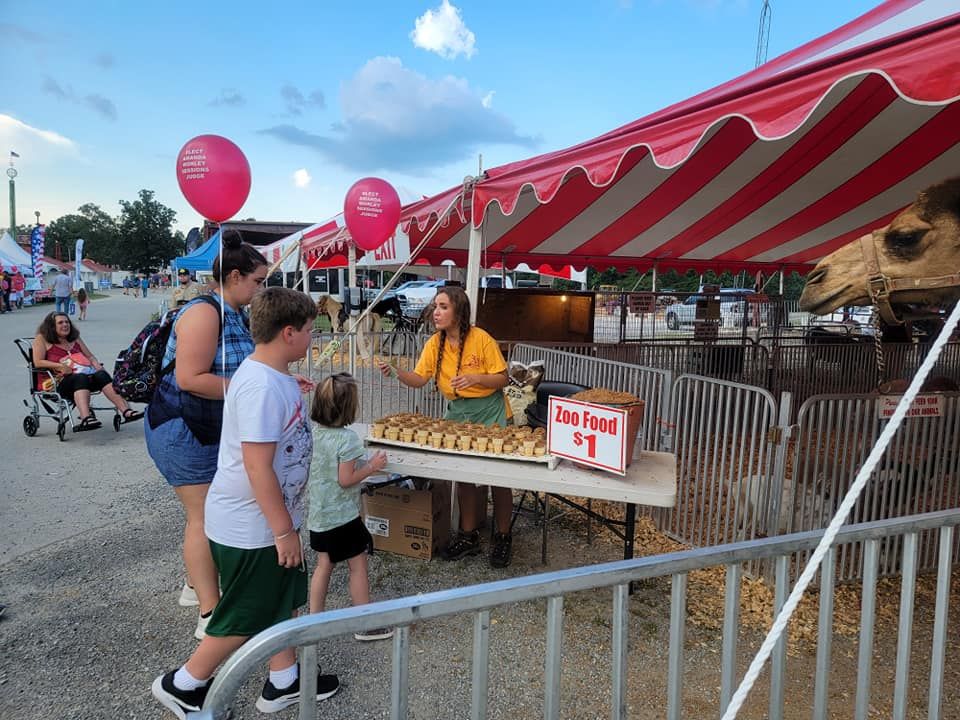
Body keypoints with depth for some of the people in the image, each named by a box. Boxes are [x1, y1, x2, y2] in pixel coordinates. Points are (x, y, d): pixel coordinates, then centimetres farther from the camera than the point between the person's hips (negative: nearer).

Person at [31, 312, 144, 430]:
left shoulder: (74, 338, 27)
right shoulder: (42, 339, 10)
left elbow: (90, 356, 27)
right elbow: (38, 363, -2)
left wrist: (97, 365, 5)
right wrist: (60, 366, -16)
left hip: (84, 374, 5)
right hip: (57, 381, -5)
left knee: (102, 374, -26)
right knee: (81, 378, -39)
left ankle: (126, 411, -43)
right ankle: (86, 419, -61)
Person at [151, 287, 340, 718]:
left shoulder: (273, 376, 3)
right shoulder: (261, 387, -28)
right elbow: (258, 468, -29)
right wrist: (285, 530, -22)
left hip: (270, 519, 10)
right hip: (251, 528, -10)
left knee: (281, 602, 21)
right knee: (244, 620, 9)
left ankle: (283, 684, 38)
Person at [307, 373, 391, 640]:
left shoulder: (316, 431, -2)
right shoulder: (348, 438, -23)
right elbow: (345, 480, -20)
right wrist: (373, 466, -11)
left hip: (318, 514, 7)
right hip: (343, 515, -7)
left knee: (324, 565, 19)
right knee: (358, 567, 6)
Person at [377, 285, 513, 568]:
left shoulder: (481, 339, -16)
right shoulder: (435, 343, -2)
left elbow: (502, 378, -12)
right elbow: (419, 379, -2)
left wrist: (476, 378, -28)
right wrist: (396, 372, -20)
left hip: (489, 410, -4)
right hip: (457, 411, 5)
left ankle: (502, 537, 17)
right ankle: (468, 535, 23)